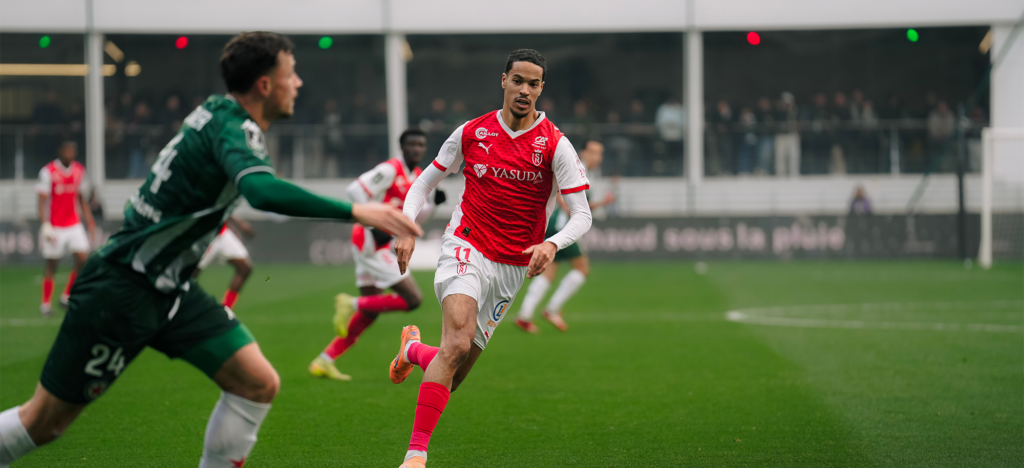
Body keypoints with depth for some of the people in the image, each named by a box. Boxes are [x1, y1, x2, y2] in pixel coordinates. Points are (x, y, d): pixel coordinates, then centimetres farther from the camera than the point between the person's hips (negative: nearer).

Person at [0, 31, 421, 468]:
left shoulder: (224, 115, 6)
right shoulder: (230, 128, -22)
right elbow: (262, 191, -43)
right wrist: (355, 211, -44)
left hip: (171, 290, 9)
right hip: (122, 286, -9)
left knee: (258, 383, -4)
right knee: (44, 422, -1)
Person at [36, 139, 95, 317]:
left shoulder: (79, 170, 6)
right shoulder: (48, 172, -10)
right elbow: (42, 201, -10)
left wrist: (90, 222, 11)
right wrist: (45, 226, -17)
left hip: (74, 225, 5)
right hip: (54, 226, -5)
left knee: (83, 258, -7)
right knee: (51, 264, 0)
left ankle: (66, 297, 8)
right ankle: (46, 304, 13)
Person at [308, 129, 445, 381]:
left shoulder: (418, 176, 15)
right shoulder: (390, 170, -13)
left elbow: (415, 215, 22)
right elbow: (355, 190, -19)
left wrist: (434, 203, 2)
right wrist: (374, 225, -25)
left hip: (383, 245, 10)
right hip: (371, 243, -10)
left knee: (369, 311, 11)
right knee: (413, 299, -13)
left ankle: (324, 362, 13)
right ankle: (352, 304, -4)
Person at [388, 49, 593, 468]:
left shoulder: (555, 145, -5)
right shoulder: (472, 133, 0)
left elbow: (582, 216, -8)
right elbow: (424, 182, 12)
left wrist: (552, 244, -29)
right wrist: (406, 230, -4)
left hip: (514, 267, 2)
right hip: (466, 249, -2)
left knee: (451, 377, 6)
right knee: (458, 342, -28)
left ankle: (414, 350, 44)